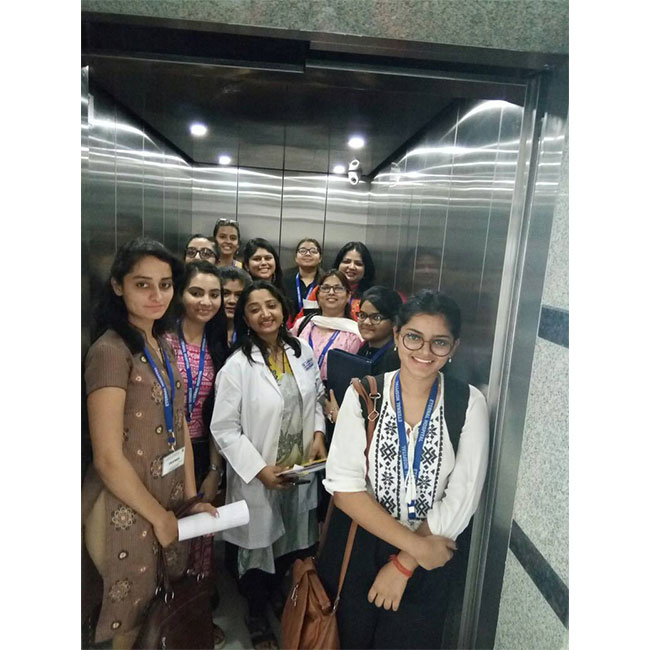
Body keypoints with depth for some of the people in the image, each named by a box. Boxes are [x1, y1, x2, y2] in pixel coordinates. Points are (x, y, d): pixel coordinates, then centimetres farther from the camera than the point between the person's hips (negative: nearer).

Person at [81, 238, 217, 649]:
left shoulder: (164, 345, 4)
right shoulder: (110, 351, -20)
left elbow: (179, 426, 7)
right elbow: (108, 458, -21)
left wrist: (190, 498, 6)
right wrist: (158, 516, -11)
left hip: (169, 496, 7)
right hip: (125, 508, -7)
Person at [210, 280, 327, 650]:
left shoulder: (302, 352, -3)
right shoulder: (237, 366, -18)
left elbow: (317, 398, 9)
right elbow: (224, 429, -16)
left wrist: (319, 433, -6)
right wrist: (260, 470, -20)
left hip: (301, 473, 5)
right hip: (258, 479, -4)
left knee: (291, 544, 23)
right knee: (260, 548, 16)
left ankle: (274, 598, 54)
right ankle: (257, 618, 45)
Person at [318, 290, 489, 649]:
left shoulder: (469, 404, -12)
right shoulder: (363, 394, -13)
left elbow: (461, 500, -12)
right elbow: (344, 487, -16)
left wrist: (404, 564, -12)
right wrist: (415, 545, -18)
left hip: (427, 564, 0)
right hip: (355, 551, 0)